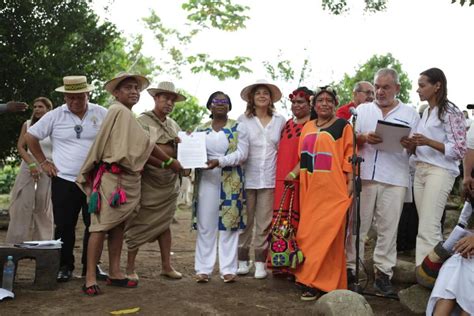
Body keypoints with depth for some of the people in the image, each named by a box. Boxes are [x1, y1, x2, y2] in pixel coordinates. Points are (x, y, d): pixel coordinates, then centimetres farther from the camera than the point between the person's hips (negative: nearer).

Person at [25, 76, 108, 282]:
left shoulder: (101, 114, 0)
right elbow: (30, 137, 8)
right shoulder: (55, 116, 0)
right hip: (64, 180, -1)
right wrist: (43, 162, 5)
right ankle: (65, 266, 16)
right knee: (65, 226, 3)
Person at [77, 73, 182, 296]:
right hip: (113, 176, -10)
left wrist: (164, 165, 9)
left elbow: (137, 150, 15)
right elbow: (144, 143, -11)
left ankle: (114, 273, 15)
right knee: (101, 226, -9)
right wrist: (170, 161, -3)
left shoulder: (126, 114, 19)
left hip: (128, 178, 10)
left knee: (118, 225, 10)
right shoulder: (120, 111, -9)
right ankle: (90, 278, -7)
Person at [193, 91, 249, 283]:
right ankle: (203, 269, 7)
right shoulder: (200, 130, 14)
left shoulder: (238, 128, 4)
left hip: (231, 182, -2)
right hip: (206, 180, 2)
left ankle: (228, 269, 6)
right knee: (205, 225, 2)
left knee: (229, 224, 0)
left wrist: (219, 161, -19)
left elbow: (242, 153, -6)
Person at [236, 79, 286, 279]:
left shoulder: (280, 121, 10)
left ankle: (260, 262, 10)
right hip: (247, 178, -1)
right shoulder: (243, 120, 5)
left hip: (269, 179, 1)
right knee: (245, 221, 3)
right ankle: (243, 260, 14)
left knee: (264, 223, 1)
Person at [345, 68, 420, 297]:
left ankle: (383, 274, 7)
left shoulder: (410, 113, 13)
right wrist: (364, 138, -11)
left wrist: (410, 145, -13)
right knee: (357, 224, 3)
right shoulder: (362, 110, 16)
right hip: (363, 176, 1)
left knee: (388, 228, 0)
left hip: (394, 179, -1)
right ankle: (350, 268, 10)